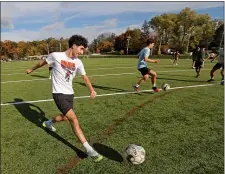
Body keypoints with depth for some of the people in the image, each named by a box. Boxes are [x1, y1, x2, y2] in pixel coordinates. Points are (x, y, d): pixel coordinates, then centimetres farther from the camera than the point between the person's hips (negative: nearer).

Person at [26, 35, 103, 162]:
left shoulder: (78, 62, 0)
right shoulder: (56, 56, -11)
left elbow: (85, 77, 4)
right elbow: (42, 62, 7)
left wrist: (91, 89, -14)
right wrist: (32, 69, 25)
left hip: (69, 93, 6)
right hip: (59, 94, -6)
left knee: (65, 117, 23)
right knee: (74, 120, -15)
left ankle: (48, 123, 56)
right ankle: (89, 150, -9)